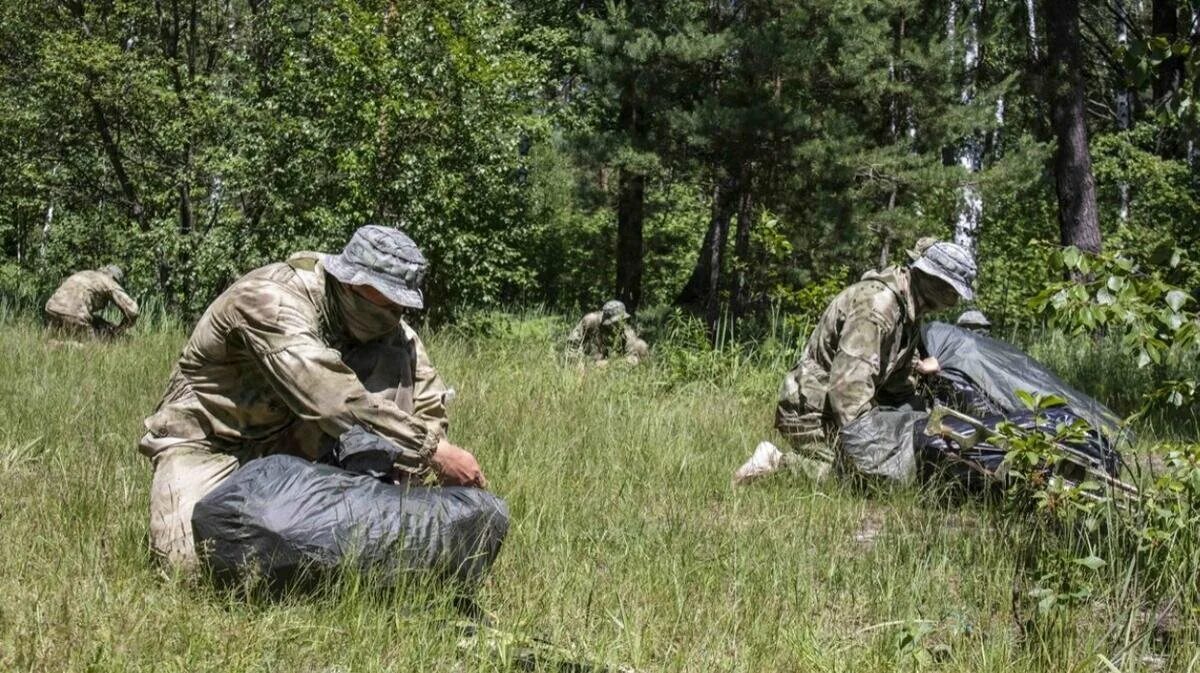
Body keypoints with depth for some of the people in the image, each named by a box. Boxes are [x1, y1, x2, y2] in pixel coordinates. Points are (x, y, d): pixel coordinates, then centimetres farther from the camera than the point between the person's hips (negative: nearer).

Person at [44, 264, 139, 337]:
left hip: (52, 309, 7)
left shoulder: (85, 274, 33)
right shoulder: (111, 283, 13)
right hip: (73, 315, -7)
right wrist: (117, 331, 19)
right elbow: (132, 311, 6)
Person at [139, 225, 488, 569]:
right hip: (207, 441, -5)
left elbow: (424, 386, 0)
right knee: (188, 557, -31)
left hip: (289, 435, 5)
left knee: (393, 359, -15)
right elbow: (340, 405, -39)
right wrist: (435, 451, -38)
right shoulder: (269, 301, -31)